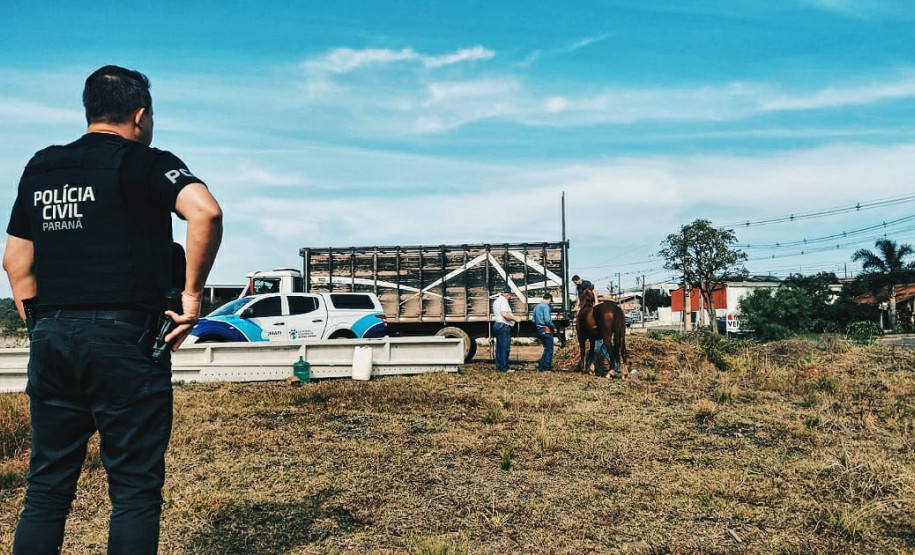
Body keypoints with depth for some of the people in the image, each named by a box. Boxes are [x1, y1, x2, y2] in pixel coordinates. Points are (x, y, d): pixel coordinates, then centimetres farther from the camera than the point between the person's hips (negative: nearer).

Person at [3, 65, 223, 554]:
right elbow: (205, 211, -22)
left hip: (50, 336, 6)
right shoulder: (146, 162, -3)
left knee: (47, 486, 13)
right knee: (135, 487, 2)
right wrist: (192, 295, -13)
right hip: (124, 338, -6)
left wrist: (40, 326, 19)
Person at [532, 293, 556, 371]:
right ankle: (546, 368, 2)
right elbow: (548, 320, -21)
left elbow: (534, 321, 16)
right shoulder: (545, 306, -13)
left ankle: (541, 366, 18)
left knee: (546, 349, 18)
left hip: (539, 330, 9)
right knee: (549, 349, 1)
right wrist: (554, 328, -9)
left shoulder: (536, 307, 14)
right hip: (546, 330, -9)